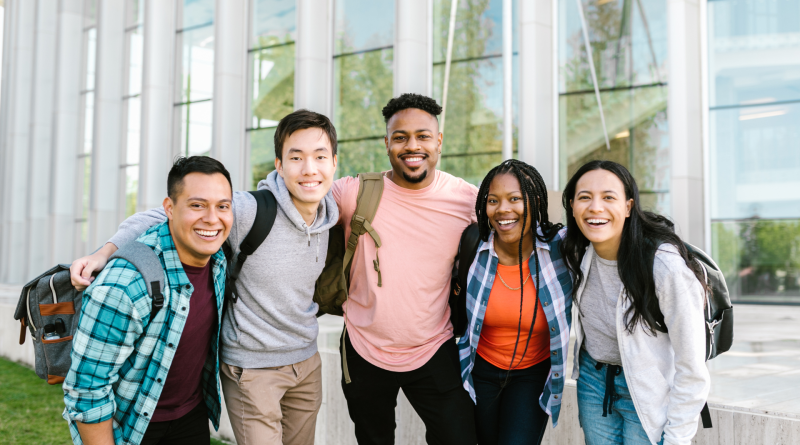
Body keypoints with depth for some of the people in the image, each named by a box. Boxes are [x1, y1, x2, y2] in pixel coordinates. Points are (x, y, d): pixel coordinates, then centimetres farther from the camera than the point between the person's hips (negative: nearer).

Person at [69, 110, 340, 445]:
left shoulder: (330, 217, -2)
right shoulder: (248, 211, -22)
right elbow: (162, 217, -18)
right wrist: (106, 251, -28)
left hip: (307, 361, 6)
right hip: (252, 366, -6)